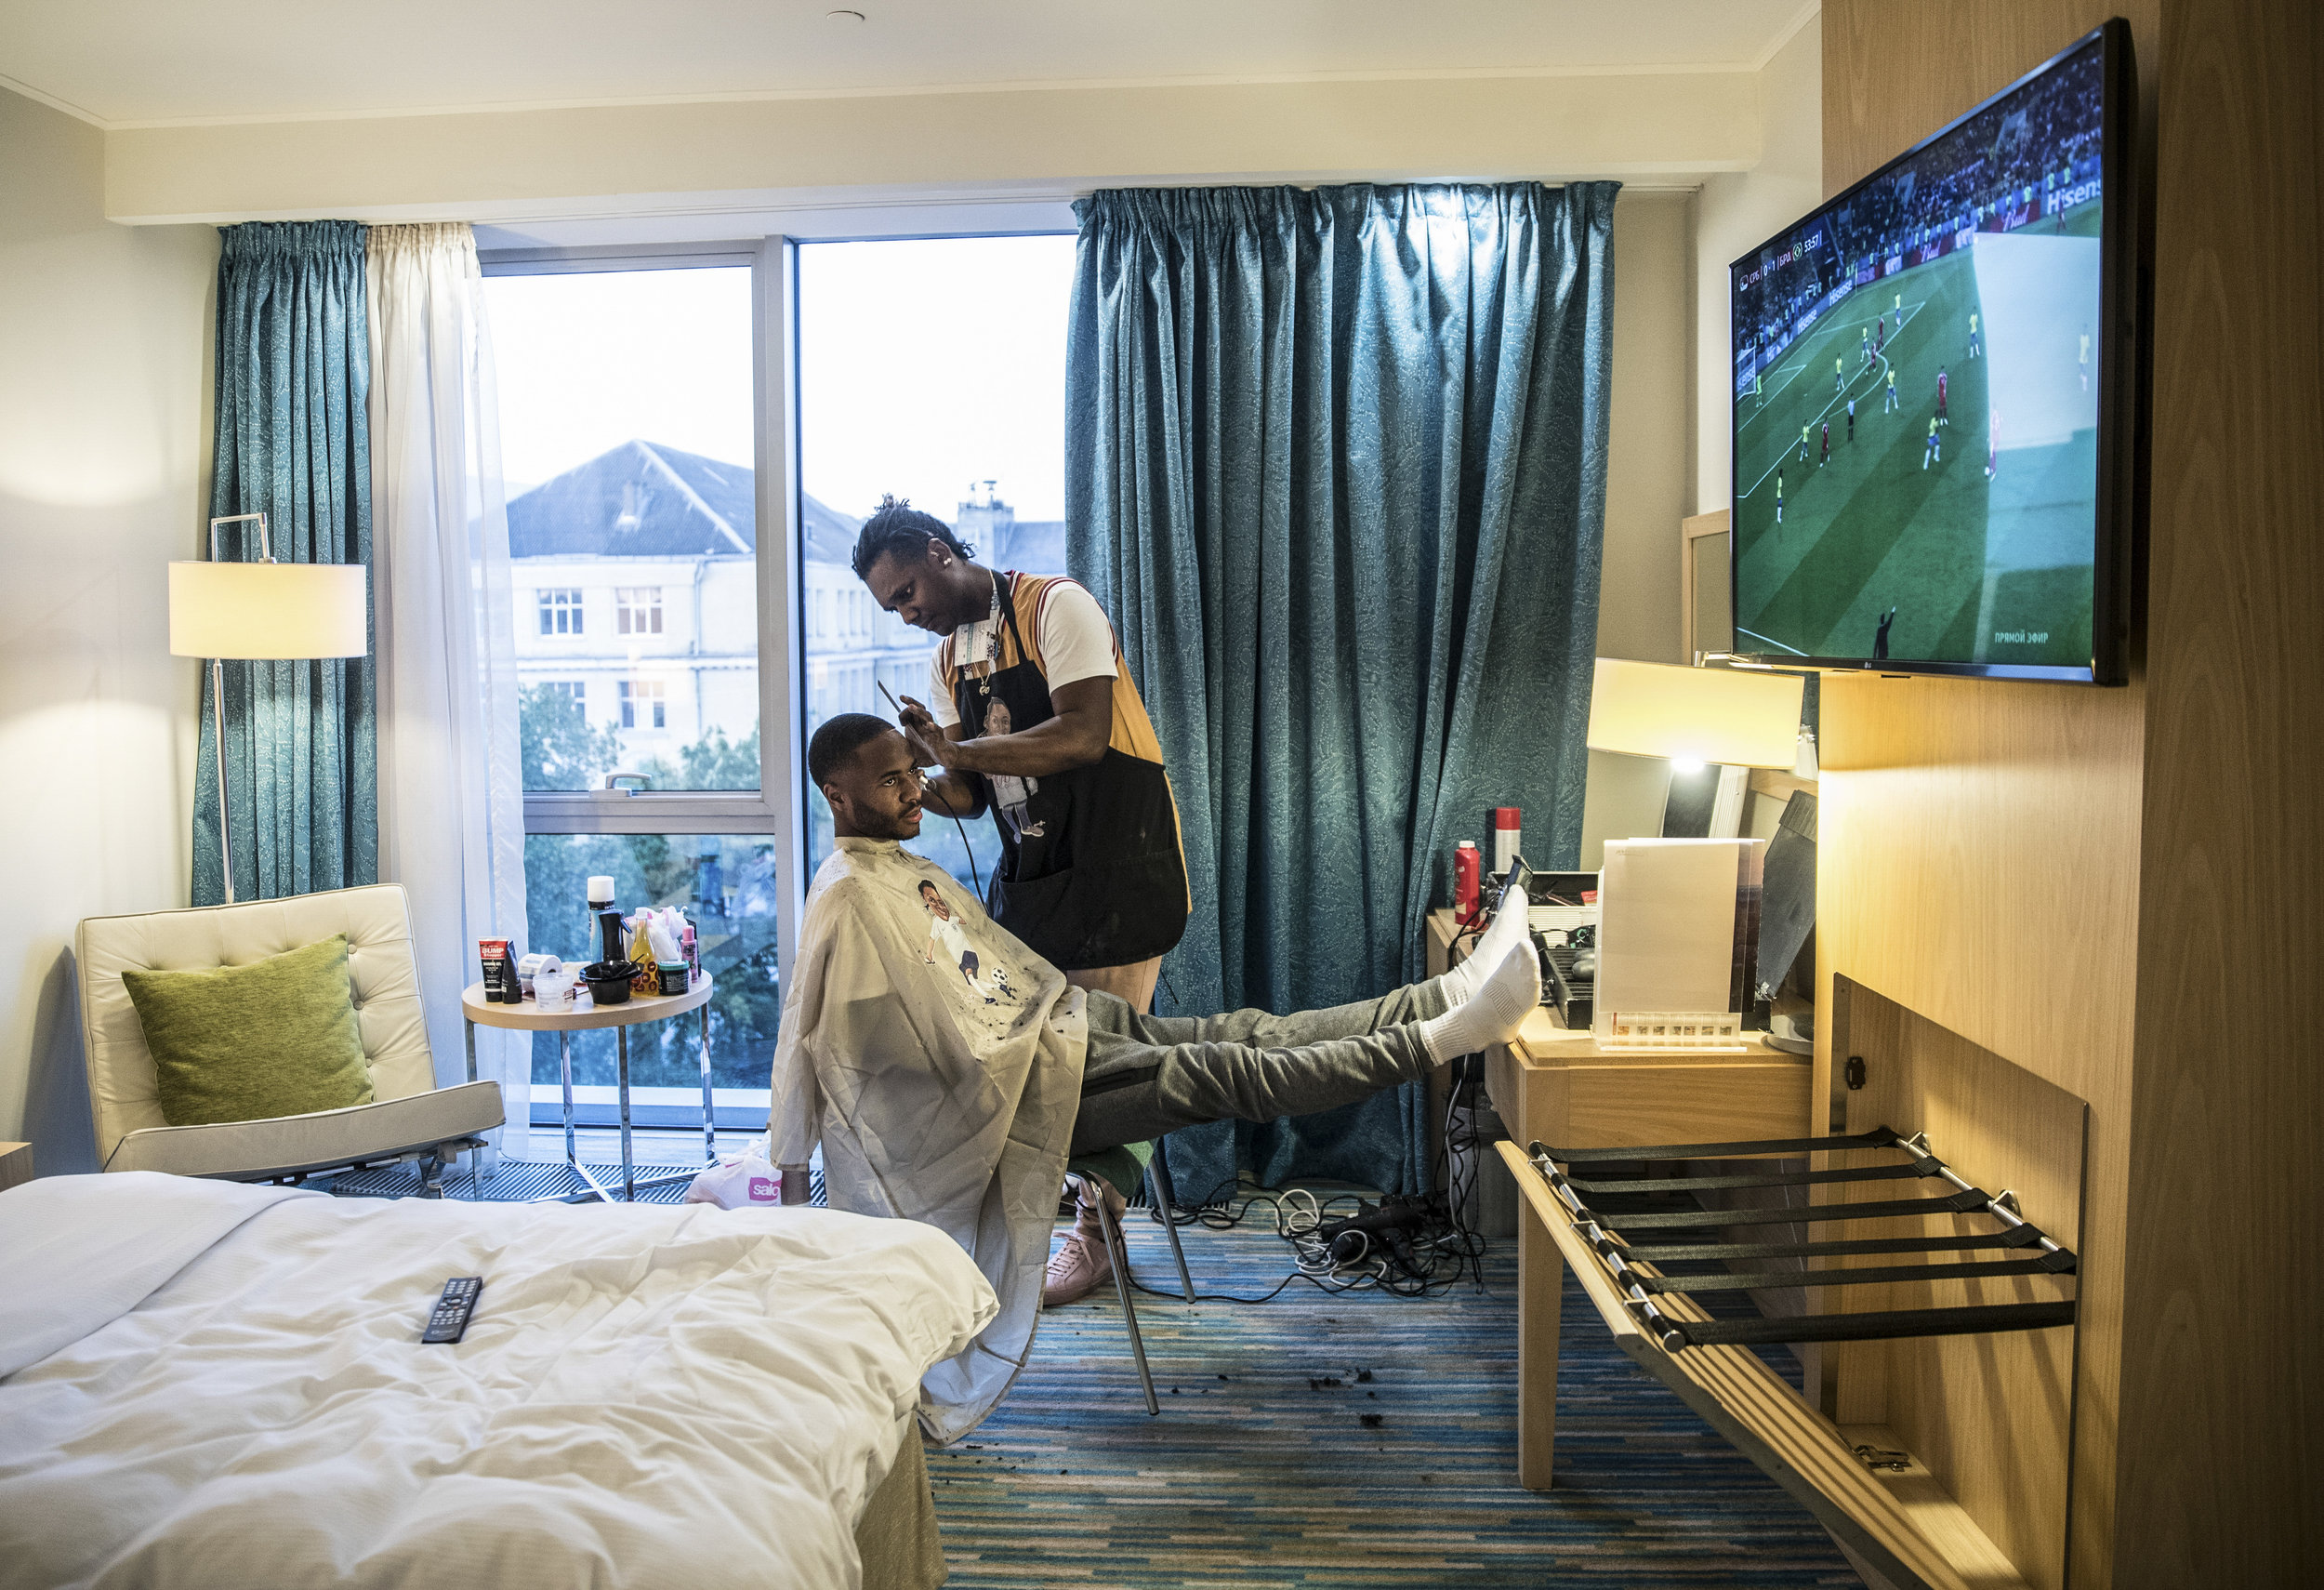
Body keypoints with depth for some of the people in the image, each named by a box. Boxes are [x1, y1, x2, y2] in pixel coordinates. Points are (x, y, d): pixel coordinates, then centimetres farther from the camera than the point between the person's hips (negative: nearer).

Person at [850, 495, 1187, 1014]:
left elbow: (1085, 737, -23)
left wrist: (953, 751, -23)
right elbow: (970, 794, 10)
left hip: (1116, 869, -7)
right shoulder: (946, 665, 13)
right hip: (1022, 880, 7)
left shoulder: (1055, 605, -10)